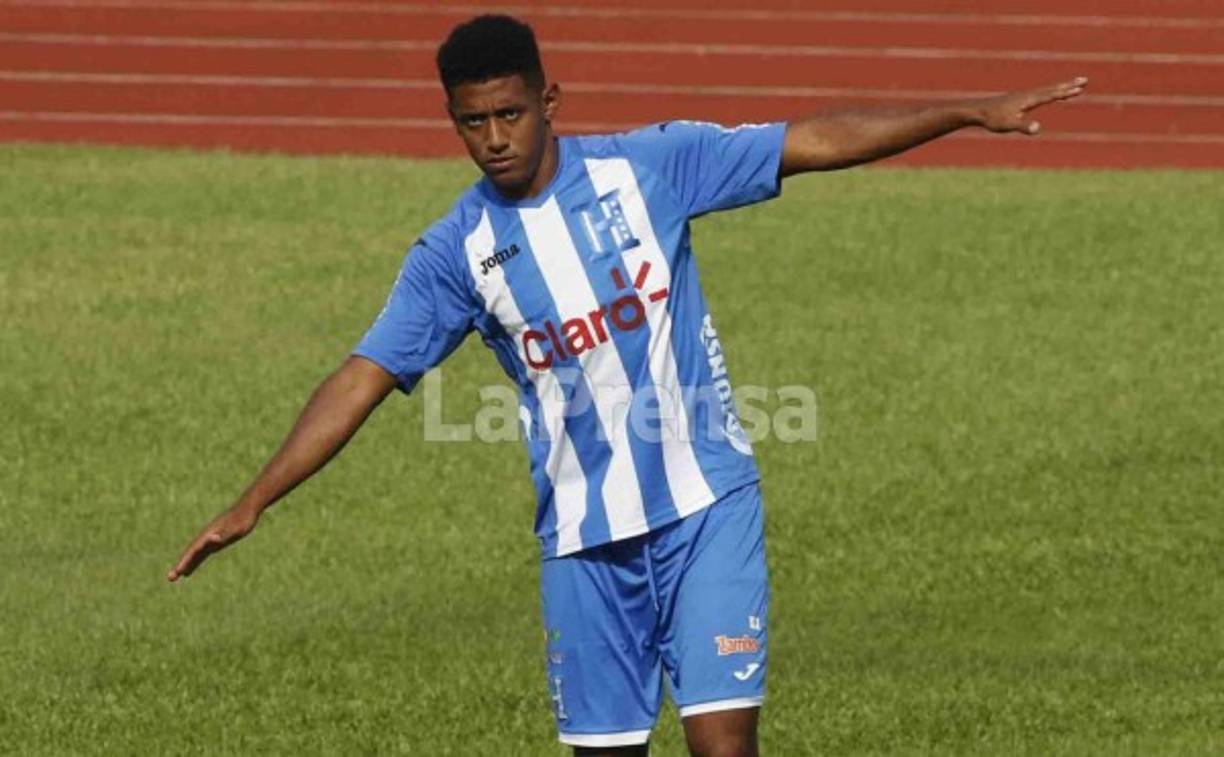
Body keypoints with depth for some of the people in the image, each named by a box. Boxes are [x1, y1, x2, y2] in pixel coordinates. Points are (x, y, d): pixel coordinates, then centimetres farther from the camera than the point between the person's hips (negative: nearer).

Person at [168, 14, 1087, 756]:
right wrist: (254, 502, -8)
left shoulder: (648, 167, -4)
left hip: (706, 503, -2)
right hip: (584, 534, 2)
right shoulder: (455, 252, -1)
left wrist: (969, 111, -9)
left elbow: (813, 141, -4)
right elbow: (363, 380, -1)